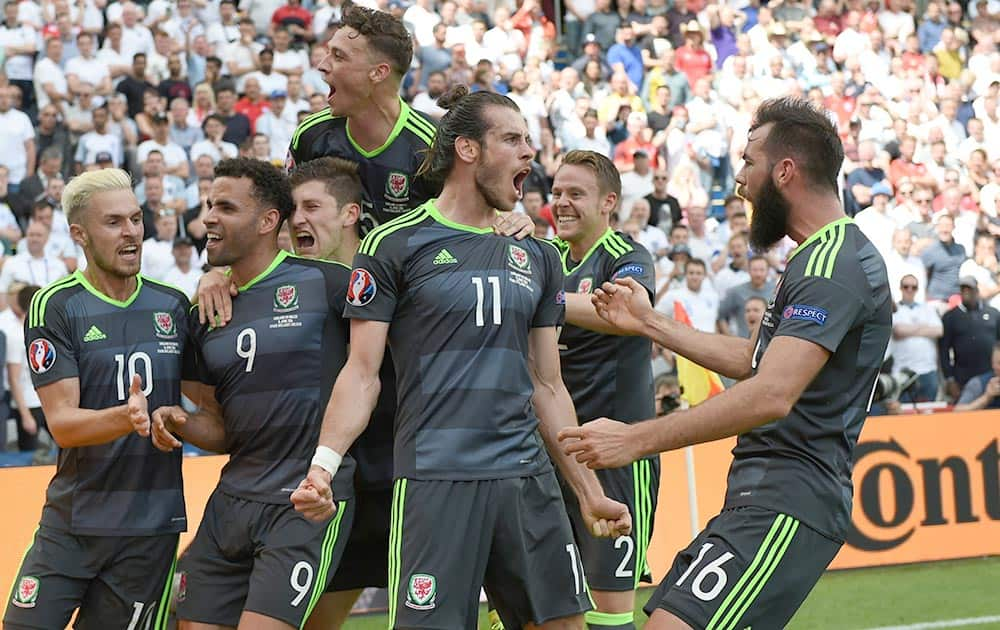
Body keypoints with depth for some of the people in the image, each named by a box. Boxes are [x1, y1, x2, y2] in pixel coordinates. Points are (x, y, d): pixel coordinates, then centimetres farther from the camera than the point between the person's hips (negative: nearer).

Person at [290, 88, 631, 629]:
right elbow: (362, 372, -3)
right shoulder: (394, 245, 0)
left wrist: (590, 492, 15)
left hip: (528, 481, 5)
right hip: (434, 482, -5)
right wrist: (323, 464, -17)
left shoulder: (537, 257, 16)